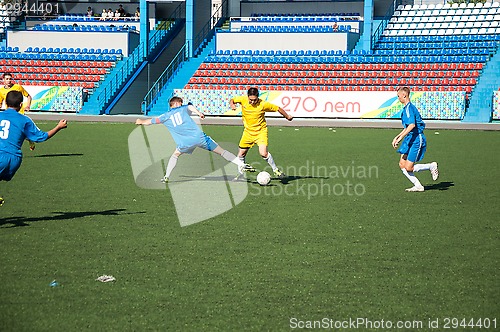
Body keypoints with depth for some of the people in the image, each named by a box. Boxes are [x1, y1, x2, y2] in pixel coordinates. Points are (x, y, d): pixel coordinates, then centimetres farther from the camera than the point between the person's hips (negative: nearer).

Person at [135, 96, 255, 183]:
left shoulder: (165, 116, 16)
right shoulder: (183, 109, 15)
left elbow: (150, 121, 28)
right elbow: (190, 107, -9)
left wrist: (140, 121, 45)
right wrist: (198, 112, -21)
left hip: (185, 143, 1)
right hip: (199, 136, -1)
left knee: (175, 155, 29)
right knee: (221, 151, 3)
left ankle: (166, 176, 23)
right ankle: (241, 164, -5)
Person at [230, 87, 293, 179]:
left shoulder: (263, 104, -19)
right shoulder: (243, 99, -12)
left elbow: (277, 108, -6)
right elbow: (232, 100, 6)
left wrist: (287, 116, 5)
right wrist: (232, 104, -17)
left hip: (261, 131, -4)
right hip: (248, 131, 4)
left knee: (263, 153, -23)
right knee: (241, 155, 7)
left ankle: (275, 170, -3)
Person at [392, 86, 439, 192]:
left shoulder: (409, 108, -17)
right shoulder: (406, 108, 15)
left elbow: (412, 125, -29)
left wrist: (401, 137, -29)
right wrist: (397, 137, 23)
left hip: (416, 139, -10)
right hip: (410, 139, 10)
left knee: (408, 168, -8)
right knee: (402, 164, 4)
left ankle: (432, 166, 8)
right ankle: (418, 186, 8)